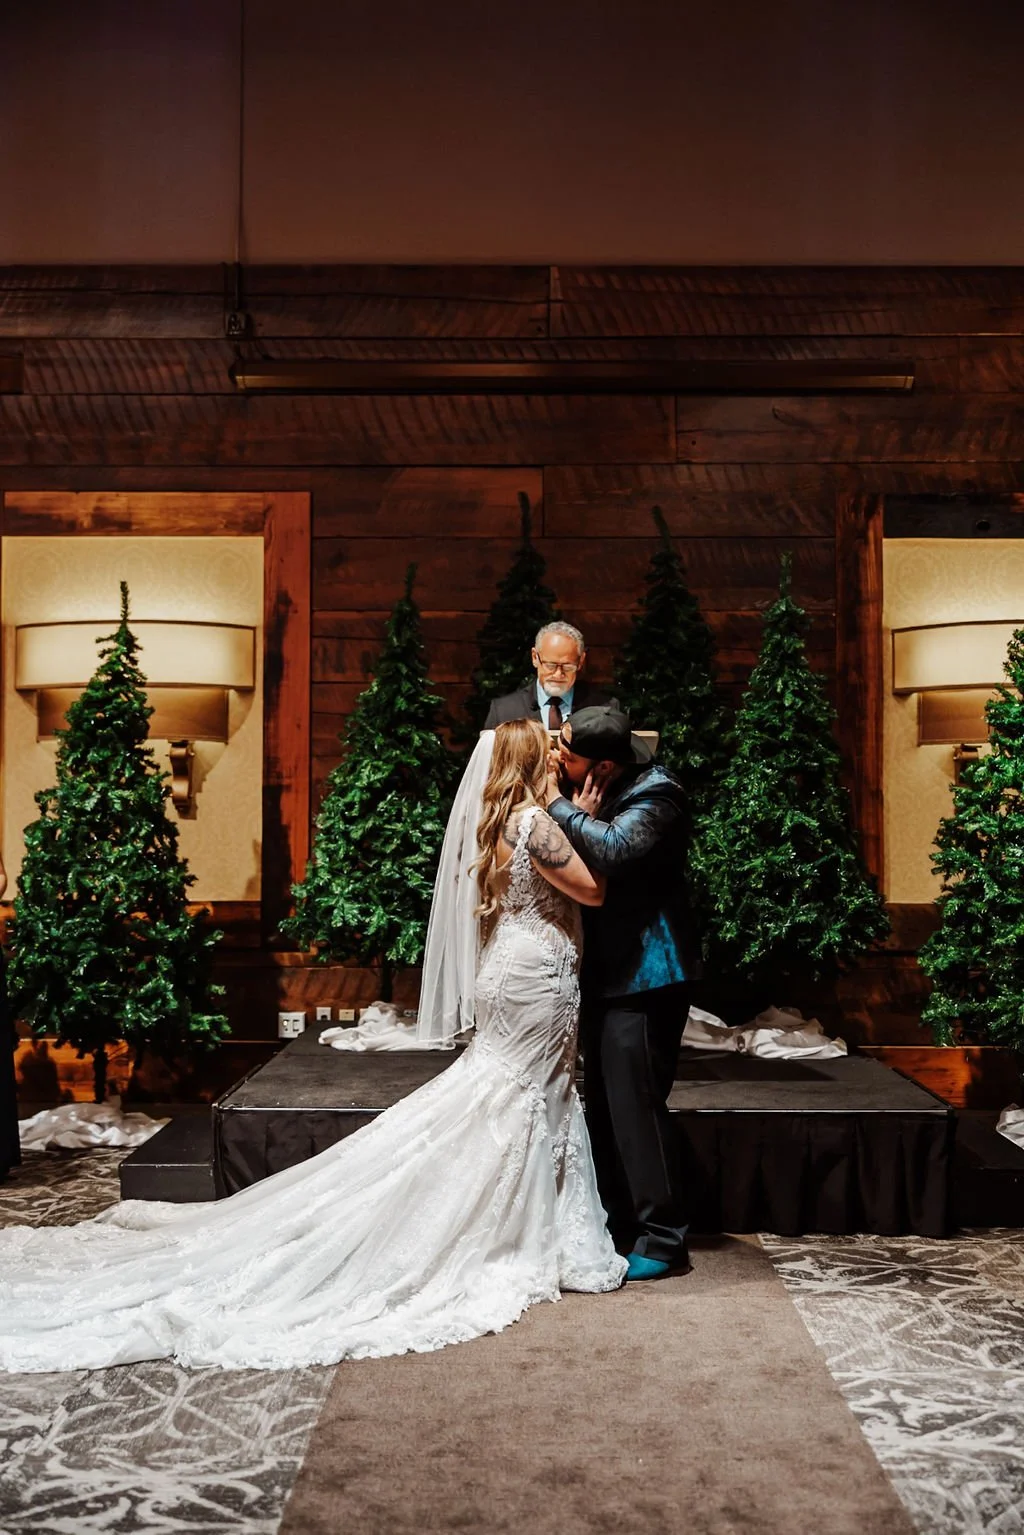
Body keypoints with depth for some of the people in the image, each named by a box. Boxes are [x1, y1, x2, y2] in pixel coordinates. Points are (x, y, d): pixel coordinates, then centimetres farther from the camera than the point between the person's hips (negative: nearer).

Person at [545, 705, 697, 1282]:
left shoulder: (656, 794, -19)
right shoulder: (601, 790, 8)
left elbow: (613, 850, -35)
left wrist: (560, 806, -22)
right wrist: (577, 812, -9)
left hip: (645, 974, -9)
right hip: (611, 969, 9)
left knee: (635, 1103, -7)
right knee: (604, 1100, 16)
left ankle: (664, 1239, 5)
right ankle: (617, 1222, 29)